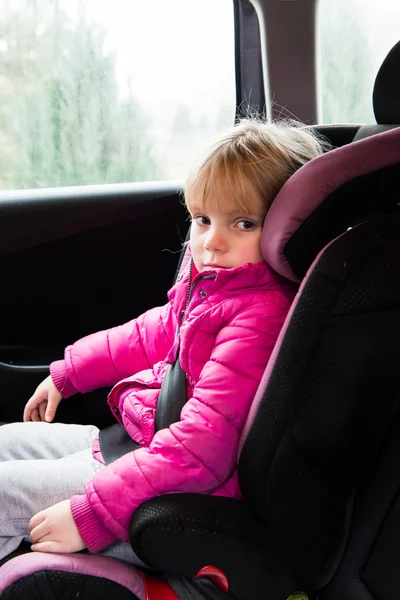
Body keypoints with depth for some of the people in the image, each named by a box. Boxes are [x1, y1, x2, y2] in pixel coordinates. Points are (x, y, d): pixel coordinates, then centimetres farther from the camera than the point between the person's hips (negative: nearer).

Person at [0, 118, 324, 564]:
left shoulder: (261, 315, -28)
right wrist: (65, 374, 28)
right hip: (138, 439, 10)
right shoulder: (210, 280, 2)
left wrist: (91, 515, -29)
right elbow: (151, 334, 21)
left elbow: (202, 448, -32)